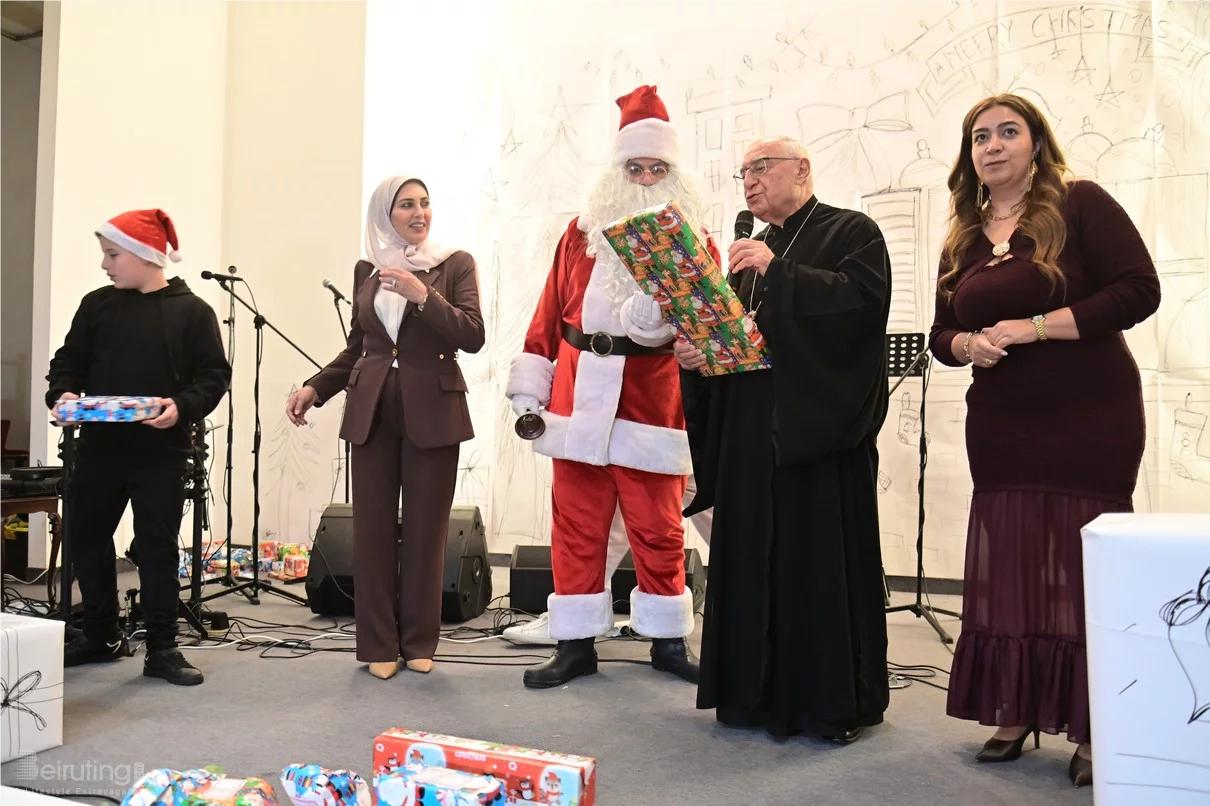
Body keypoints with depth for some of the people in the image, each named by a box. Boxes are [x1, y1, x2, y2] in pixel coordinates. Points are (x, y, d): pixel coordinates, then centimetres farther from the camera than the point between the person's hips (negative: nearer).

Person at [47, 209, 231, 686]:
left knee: (158, 547, 2)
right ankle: (101, 636, 29)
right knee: (86, 537, 11)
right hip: (99, 447, 4)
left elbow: (214, 375, -5)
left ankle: (162, 649, 12)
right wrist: (62, 396, -12)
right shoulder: (97, 305, 8)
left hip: (161, 453, -4)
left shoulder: (193, 311, -2)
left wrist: (182, 406, -22)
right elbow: (69, 362, 9)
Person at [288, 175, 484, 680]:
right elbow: (356, 346, 18)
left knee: (424, 528, 2)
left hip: (432, 410, -2)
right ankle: (379, 644, 14)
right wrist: (315, 387, 7)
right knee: (373, 526, 3)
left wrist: (422, 297, -18)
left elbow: (472, 336, -8)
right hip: (372, 410, 3)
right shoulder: (367, 270, 13)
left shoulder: (455, 264, 3)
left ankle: (419, 642, 16)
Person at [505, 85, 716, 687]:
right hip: (579, 398, 2)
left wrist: (673, 318, -25)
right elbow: (550, 315, 10)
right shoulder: (582, 232, 11)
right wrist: (528, 391, 7)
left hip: (652, 402, -2)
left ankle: (668, 641, 22)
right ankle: (575, 644, 18)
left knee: (658, 527, 5)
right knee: (576, 523, 6)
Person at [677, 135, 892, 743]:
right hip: (751, 431, 6)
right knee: (753, 560, 7)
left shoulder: (851, 232, 2)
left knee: (824, 563, -2)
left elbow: (865, 297, -16)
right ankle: (759, 693, 19)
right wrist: (695, 351, -1)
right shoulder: (751, 250, 21)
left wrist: (779, 271, -16)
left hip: (823, 425, -6)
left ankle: (837, 702, 13)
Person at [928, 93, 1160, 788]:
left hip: (1089, 421, -4)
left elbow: (1139, 290, -12)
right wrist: (970, 344, -9)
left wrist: (1035, 327, -17)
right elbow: (942, 332, 14)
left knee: (1082, 569, -1)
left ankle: (1093, 730, 12)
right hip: (1001, 429, 5)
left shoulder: (1080, 204, -3)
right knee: (1006, 569, 6)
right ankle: (1014, 712, 19)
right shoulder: (963, 238, 11)